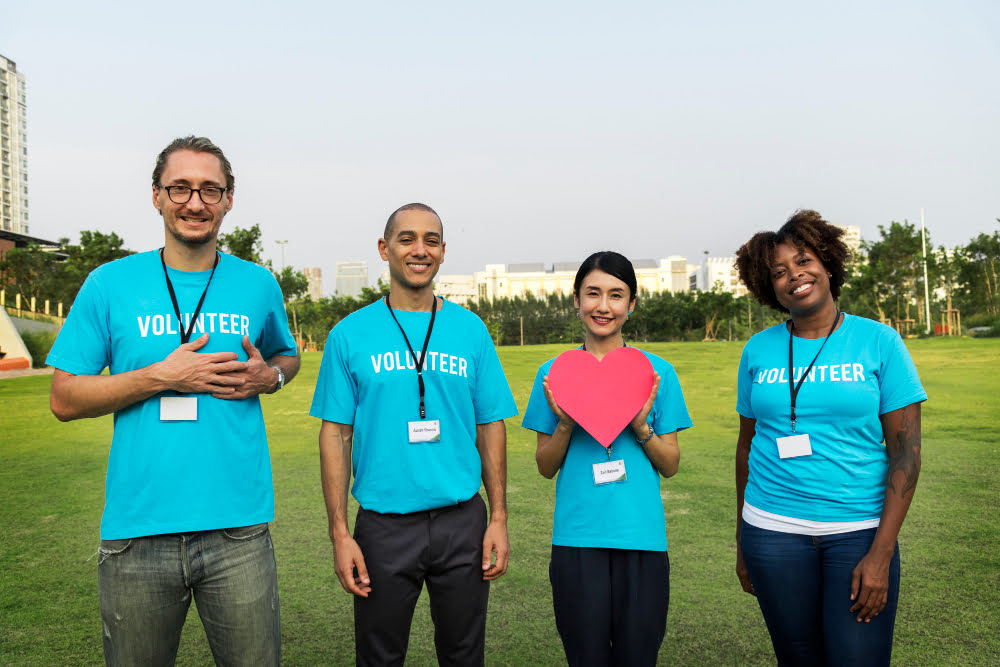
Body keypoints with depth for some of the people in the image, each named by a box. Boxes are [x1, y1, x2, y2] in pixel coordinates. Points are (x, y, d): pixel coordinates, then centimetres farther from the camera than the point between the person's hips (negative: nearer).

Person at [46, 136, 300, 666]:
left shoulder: (258, 284, 6)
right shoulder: (110, 284, 1)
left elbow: (287, 355, 23)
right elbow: (64, 400, 2)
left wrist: (268, 376, -1)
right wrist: (161, 376, -11)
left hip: (237, 529, 1)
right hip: (136, 529, 0)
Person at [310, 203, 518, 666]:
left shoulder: (470, 330, 4)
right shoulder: (350, 334, -1)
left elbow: (491, 427, 6)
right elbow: (335, 433, -1)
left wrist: (499, 519, 0)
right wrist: (339, 532, -6)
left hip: (462, 522, 2)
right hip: (384, 525, -1)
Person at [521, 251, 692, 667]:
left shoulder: (657, 372, 4)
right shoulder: (555, 372, 4)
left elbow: (671, 466, 6)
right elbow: (545, 467, 6)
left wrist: (642, 427, -12)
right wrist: (565, 425, -11)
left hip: (642, 538, 0)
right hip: (577, 537, 0)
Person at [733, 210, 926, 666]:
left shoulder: (879, 342, -3)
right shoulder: (758, 351, 3)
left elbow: (906, 452, -5)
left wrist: (881, 553, -11)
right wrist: (742, 542, 11)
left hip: (858, 530, -2)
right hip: (773, 530, 2)